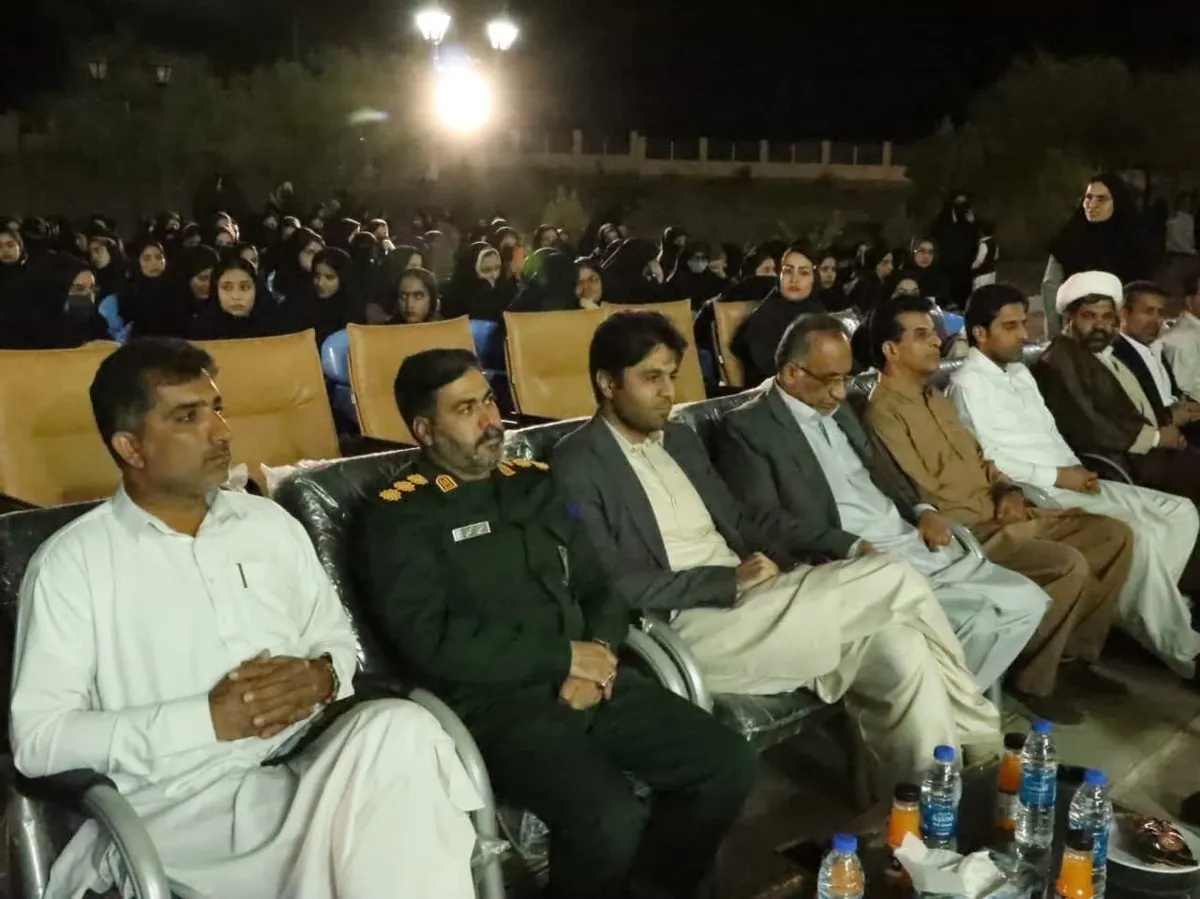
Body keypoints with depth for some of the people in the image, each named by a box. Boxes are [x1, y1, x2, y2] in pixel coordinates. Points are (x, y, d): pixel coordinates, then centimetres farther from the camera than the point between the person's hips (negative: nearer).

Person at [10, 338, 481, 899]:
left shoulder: (269, 522, 14)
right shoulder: (71, 562, 1)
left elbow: (338, 636, 19)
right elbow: (36, 738, -5)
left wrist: (321, 676, -6)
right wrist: (208, 718, -15)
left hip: (311, 764, 6)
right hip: (183, 807, -5)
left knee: (399, 727, -27)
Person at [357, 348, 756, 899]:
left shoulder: (533, 484, 16)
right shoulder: (400, 516, -3)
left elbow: (598, 589, 18)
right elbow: (429, 641, -14)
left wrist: (597, 658, -5)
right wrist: (563, 657, -11)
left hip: (591, 682, 7)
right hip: (495, 702, -6)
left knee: (727, 764, -6)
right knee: (610, 820, -29)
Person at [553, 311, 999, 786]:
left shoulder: (680, 438, 18)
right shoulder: (577, 465, -7)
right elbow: (613, 586, -15)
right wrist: (729, 579, -18)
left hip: (752, 597, 8)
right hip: (687, 626, -8)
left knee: (899, 646, -16)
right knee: (894, 579, -18)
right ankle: (971, 727, 2)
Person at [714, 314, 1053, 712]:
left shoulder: (839, 410, 18)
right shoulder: (746, 428, -9)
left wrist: (922, 510, 5)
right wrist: (852, 547, -23)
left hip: (915, 543, 9)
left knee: (1028, 601, 0)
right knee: (978, 620, -25)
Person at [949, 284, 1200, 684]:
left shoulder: (1020, 372, 20)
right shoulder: (968, 384, -9)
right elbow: (989, 463, -17)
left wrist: (1078, 469, 2)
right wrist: (1058, 476, -14)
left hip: (1070, 483, 10)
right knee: (1142, 536, -23)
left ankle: (1143, 610, 0)